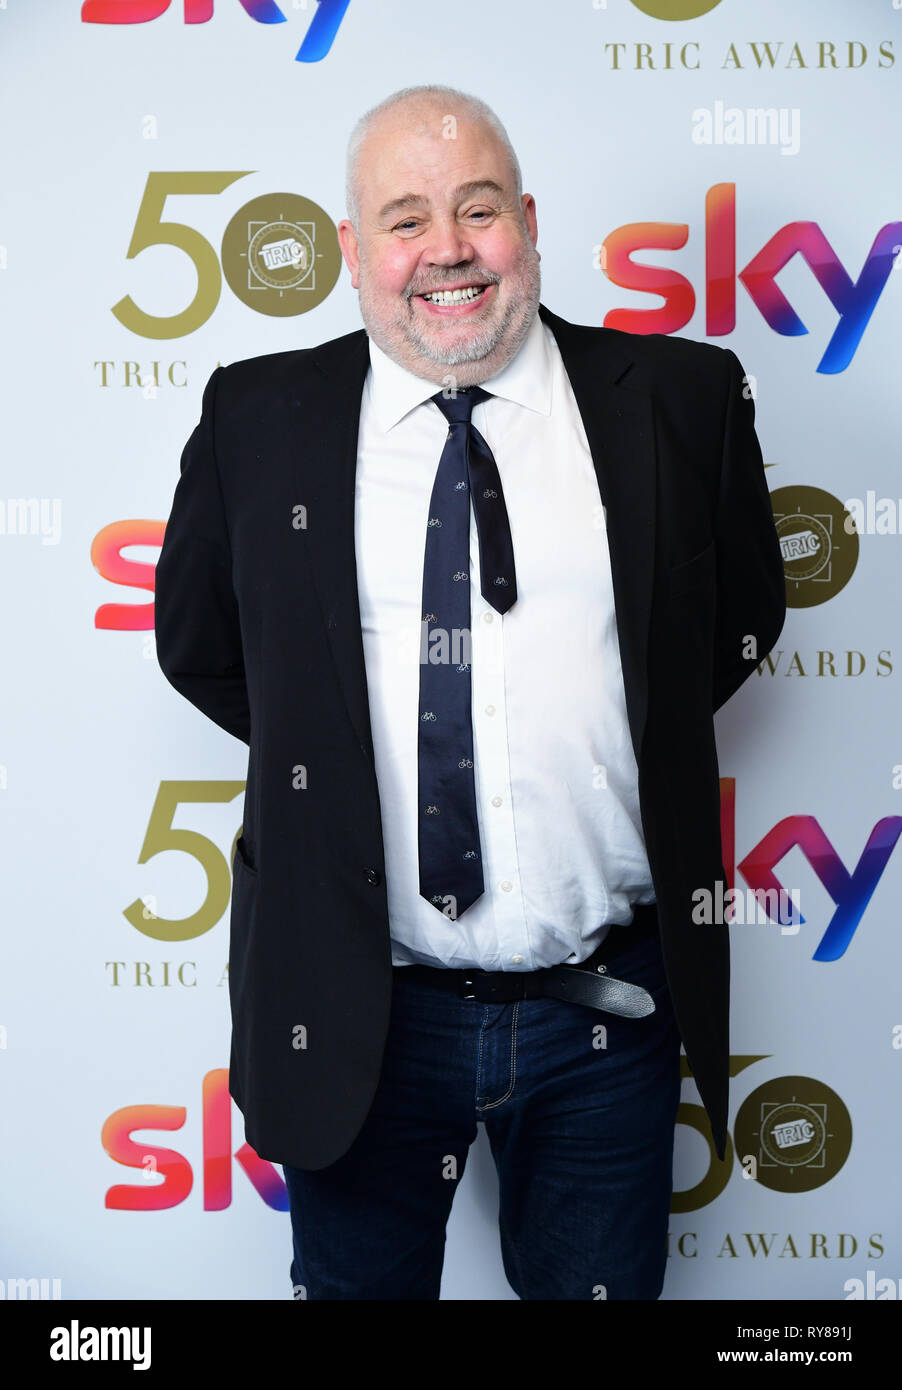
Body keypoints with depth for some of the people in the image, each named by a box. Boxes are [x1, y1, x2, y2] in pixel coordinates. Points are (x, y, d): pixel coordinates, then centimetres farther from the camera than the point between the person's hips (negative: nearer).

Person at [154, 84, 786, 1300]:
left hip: (608, 1010, 1)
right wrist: (333, 748, 3)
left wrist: (617, 743, 4)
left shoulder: (681, 398, -1)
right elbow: (196, 644, 11)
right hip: (352, 1011, 0)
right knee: (357, 1281, 19)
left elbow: (744, 615, 12)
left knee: (602, 1286, 19)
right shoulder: (255, 418, 0)